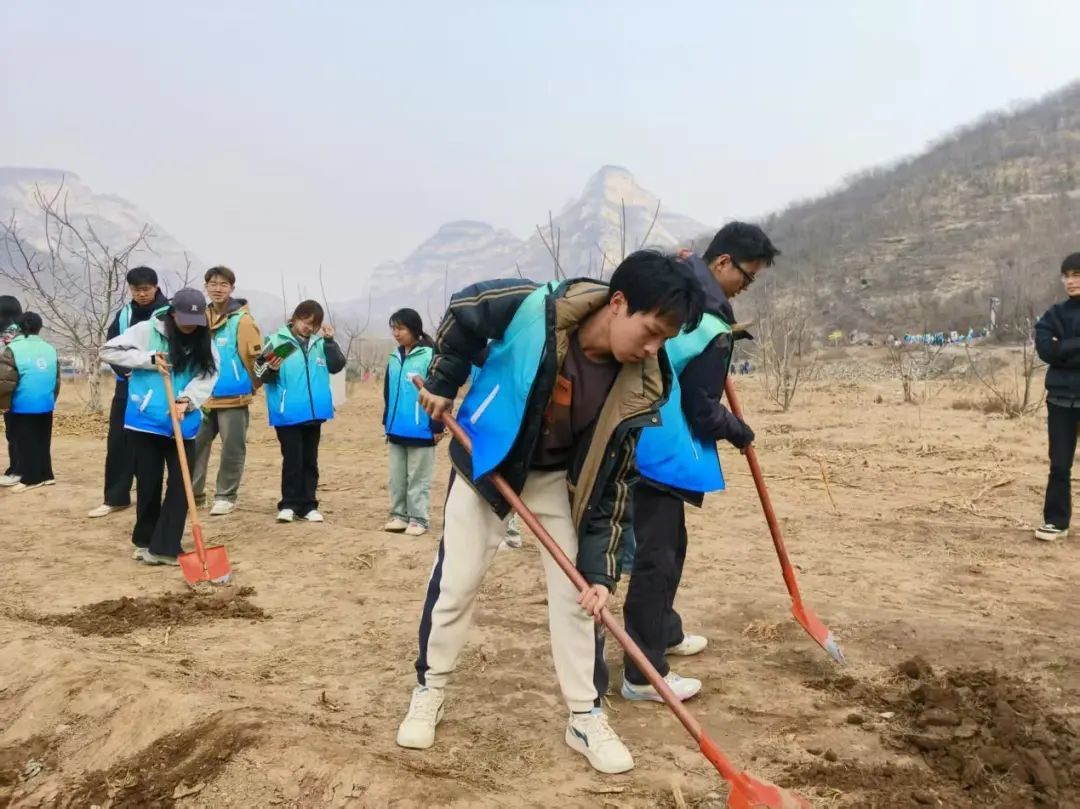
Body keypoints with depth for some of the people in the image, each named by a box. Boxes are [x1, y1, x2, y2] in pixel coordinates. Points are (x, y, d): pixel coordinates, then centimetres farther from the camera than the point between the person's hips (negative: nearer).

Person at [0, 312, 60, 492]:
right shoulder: (50, 349, 8)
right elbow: (57, 380, 14)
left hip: (23, 407, -5)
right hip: (46, 405, 5)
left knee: (26, 443, 3)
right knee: (43, 442, 15)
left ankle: (31, 478, 7)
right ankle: (45, 475, 20)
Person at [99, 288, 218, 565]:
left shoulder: (204, 344, 2)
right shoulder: (146, 330, -4)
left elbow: (208, 376, -6)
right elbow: (108, 351, -5)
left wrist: (188, 400, -24)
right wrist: (149, 359, -15)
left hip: (183, 425, 2)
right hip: (145, 421, -2)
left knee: (180, 485, -2)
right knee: (148, 484, 7)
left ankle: (165, 547, 4)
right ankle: (145, 541, 25)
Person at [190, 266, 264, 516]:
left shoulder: (242, 320, -9)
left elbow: (256, 356, -8)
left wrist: (252, 385, -4)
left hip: (233, 398, -5)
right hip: (203, 398, 5)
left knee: (232, 449, 3)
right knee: (194, 445, 9)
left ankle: (225, 496, 15)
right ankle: (192, 493, 21)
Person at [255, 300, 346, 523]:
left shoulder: (320, 343, 7)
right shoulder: (278, 340, -5)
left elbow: (337, 366, 0)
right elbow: (260, 373, -7)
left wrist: (330, 341, -7)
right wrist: (271, 369, -28)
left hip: (314, 413, 5)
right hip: (288, 414, -4)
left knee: (310, 460, 10)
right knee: (292, 460, -3)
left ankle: (308, 506, 16)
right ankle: (288, 505, 7)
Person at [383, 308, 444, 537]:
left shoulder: (429, 356, -11)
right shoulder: (394, 358, 10)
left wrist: (437, 426, -13)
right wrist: (387, 422, 16)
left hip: (421, 430, -7)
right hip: (397, 430, 7)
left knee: (418, 478, 4)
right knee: (396, 477, 13)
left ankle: (418, 519, 13)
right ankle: (399, 515, 24)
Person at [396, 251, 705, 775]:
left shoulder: (639, 387, -23)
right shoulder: (531, 309, -32)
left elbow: (612, 481, -16)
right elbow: (462, 312, -10)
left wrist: (599, 570, -18)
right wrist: (442, 384, -4)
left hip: (560, 476, 2)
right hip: (485, 458, -2)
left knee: (576, 588, -2)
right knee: (455, 581, 4)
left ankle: (586, 717, 14)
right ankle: (429, 690, 25)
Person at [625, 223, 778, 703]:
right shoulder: (711, 326, -19)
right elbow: (702, 412, -15)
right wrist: (739, 432, 4)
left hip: (638, 438, 10)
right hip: (658, 448, -10)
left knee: (669, 542, 22)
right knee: (656, 553, -3)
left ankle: (663, 632, 39)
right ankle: (644, 674, 4)